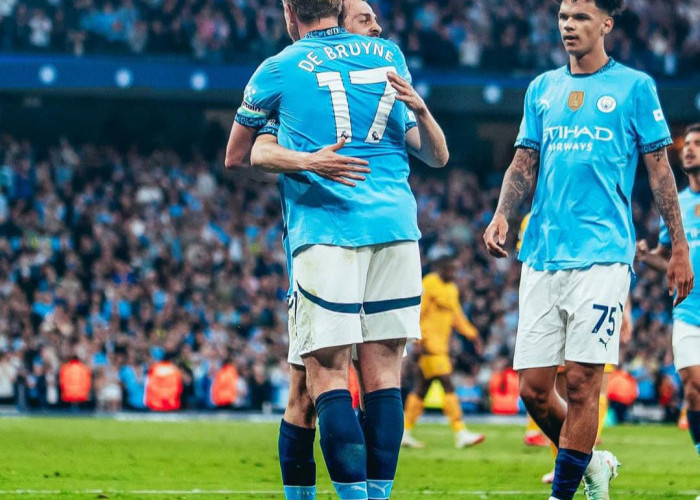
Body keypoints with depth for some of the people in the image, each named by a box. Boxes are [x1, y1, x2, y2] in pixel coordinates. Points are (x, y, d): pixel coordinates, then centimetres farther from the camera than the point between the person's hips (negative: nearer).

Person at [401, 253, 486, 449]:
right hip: (428, 344, -9)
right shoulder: (428, 285, -11)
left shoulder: (452, 289, 17)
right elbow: (415, 313, -13)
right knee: (448, 386, -14)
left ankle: (405, 432, 17)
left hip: (441, 345, 9)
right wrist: (419, 339, -18)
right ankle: (460, 433, -18)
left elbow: (456, 315, 25)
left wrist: (472, 334, 16)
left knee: (422, 388, 11)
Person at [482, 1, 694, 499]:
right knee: (533, 387, 1)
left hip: (602, 256, -5)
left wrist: (679, 248, 2)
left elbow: (659, 169, 5)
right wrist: (502, 215, -4)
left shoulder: (634, 86, 4)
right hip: (542, 254, 5)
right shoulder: (542, 89, 16)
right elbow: (524, 164, 15)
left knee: (581, 381, -10)